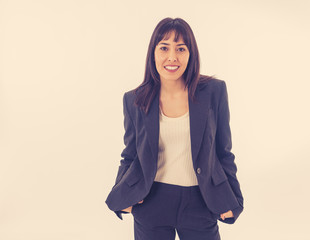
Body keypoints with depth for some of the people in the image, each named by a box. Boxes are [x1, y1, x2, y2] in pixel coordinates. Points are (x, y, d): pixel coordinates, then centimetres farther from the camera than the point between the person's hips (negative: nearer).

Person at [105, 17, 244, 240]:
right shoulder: (134, 100, -2)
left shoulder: (214, 91, -4)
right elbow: (130, 156, 7)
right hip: (151, 203, 1)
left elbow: (223, 152, 3)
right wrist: (123, 196, -8)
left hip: (200, 204, 0)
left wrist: (230, 201, 2)